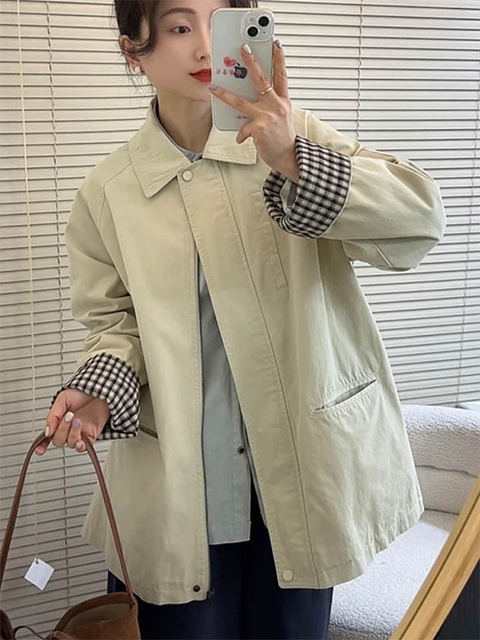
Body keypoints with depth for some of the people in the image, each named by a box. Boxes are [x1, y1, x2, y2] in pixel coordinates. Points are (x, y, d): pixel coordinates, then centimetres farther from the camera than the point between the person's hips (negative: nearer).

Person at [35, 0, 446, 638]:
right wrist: (98, 387, -14)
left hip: (305, 473, 1)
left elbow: (420, 221, -14)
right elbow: (116, 320, 7)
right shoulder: (107, 194, 0)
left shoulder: (292, 137, -3)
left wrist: (294, 163, -27)